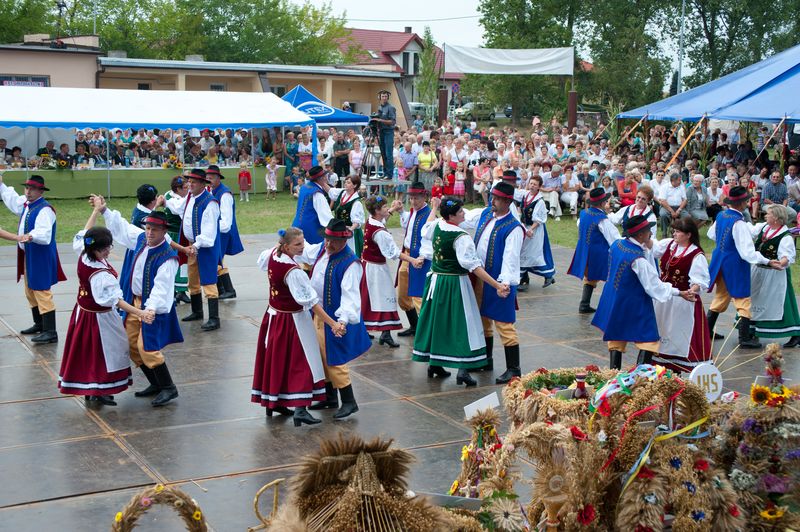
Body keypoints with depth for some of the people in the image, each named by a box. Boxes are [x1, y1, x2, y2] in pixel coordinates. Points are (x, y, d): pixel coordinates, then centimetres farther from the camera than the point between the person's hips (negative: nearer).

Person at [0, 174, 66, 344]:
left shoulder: (45, 209, -20)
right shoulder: (25, 204, 9)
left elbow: (44, 234, -34)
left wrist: (32, 236, -52)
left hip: (41, 258, -10)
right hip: (28, 255, 10)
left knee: (42, 293, -10)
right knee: (31, 292, 20)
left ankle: (50, 332, -9)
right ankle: (39, 324, 35)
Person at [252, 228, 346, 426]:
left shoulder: (272, 255, -5)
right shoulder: (294, 272, -28)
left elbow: (262, 261, 22)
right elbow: (311, 301, -29)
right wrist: (333, 324, -29)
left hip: (273, 316, 8)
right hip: (292, 320, -8)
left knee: (275, 360, 17)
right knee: (300, 362, -3)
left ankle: (273, 402, 29)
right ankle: (300, 409, -8)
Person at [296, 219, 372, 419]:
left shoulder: (350, 263, -24)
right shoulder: (321, 249, 1)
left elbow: (350, 294, -30)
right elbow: (304, 252, 23)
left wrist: (343, 320, -41)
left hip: (335, 319, -9)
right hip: (318, 313, 9)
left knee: (333, 360, -5)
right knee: (321, 357, 18)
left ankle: (349, 402, 8)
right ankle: (330, 397, 33)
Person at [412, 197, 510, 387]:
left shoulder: (437, 226, -1)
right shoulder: (461, 237, -22)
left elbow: (425, 230, 25)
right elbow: (473, 266, -27)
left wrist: (434, 208, 40)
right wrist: (497, 286, -28)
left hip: (436, 280, 8)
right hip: (455, 284, -7)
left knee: (437, 320, 16)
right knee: (462, 323, -2)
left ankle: (434, 364, 26)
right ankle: (463, 369, -6)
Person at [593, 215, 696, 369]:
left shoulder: (616, 245, -3)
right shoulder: (639, 259, -26)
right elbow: (653, 285, -17)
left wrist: (646, 249, 1)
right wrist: (680, 293, -9)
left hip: (613, 303, 8)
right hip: (635, 308, -8)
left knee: (616, 339, 17)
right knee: (649, 341, 1)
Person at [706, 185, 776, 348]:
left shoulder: (721, 215, -1)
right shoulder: (739, 223, -24)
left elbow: (711, 234, 18)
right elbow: (747, 252, -26)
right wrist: (767, 261, -23)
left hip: (720, 261, 8)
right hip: (735, 266, -8)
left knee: (720, 297, 21)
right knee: (743, 301, 2)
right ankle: (744, 338, 4)